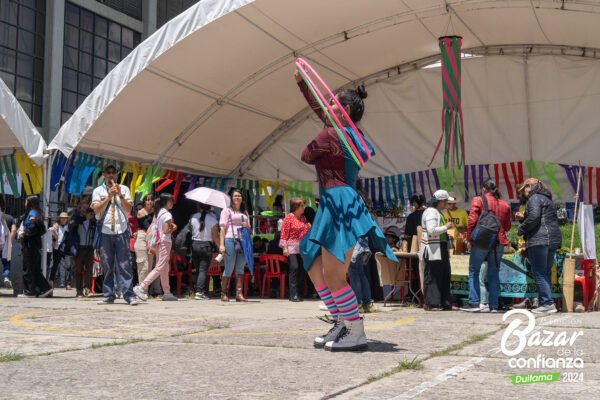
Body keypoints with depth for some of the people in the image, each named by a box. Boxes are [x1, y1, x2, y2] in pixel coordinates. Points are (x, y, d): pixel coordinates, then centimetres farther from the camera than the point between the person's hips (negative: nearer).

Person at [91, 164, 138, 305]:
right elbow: (97, 209, -1)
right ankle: (108, 296, 7)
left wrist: (120, 195, -7)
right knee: (107, 266, 2)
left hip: (121, 231, 0)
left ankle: (129, 295, -8)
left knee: (124, 264, -6)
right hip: (105, 231, 0)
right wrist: (109, 197, -9)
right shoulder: (98, 191, 12)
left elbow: (129, 209, 5)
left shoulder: (124, 189, 14)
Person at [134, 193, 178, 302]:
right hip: (165, 242, -9)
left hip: (158, 242, 9)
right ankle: (141, 287, -13)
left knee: (165, 268, 12)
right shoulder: (167, 214, -12)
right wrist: (173, 229, -2)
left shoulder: (158, 213, 13)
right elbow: (166, 231, -20)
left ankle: (167, 293, 16)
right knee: (160, 268, -8)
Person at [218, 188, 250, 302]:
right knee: (229, 268, -2)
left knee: (240, 268, 0)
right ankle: (223, 293, 6)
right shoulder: (227, 211, 6)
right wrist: (221, 244, -10)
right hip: (230, 240, -5)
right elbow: (223, 228, -1)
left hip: (243, 241, 5)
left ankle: (239, 293, -2)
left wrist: (247, 226, 0)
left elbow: (249, 228, 25)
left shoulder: (245, 212, 21)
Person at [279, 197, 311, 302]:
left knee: (302, 269, 2)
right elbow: (284, 233, -7)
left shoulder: (303, 218, 17)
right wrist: (285, 247, -13)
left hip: (302, 247, 6)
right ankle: (293, 294, -13)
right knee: (294, 268, -14)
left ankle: (299, 294, 7)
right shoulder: (289, 217, -2)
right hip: (292, 247, -6)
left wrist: (309, 228, 8)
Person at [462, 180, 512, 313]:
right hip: (499, 242, 4)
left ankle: (474, 303, -4)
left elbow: (472, 220, -10)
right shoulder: (504, 205, 10)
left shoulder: (478, 200, -3)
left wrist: (469, 238, -3)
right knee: (494, 274, 9)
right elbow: (508, 226, 12)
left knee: (474, 272, 5)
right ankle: (493, 305, 8)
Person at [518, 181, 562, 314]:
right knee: (546, 273, 11)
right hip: (553, 240, 10)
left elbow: (534, 216, -20)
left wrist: (522, 229, -6)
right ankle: (548, 303, 10)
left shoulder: (534, 198, -4)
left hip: (539, 240, -10)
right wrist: (523, 218, 20)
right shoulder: (547, 199, 25)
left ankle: (547, 303, -14)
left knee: (539, 274, -8)